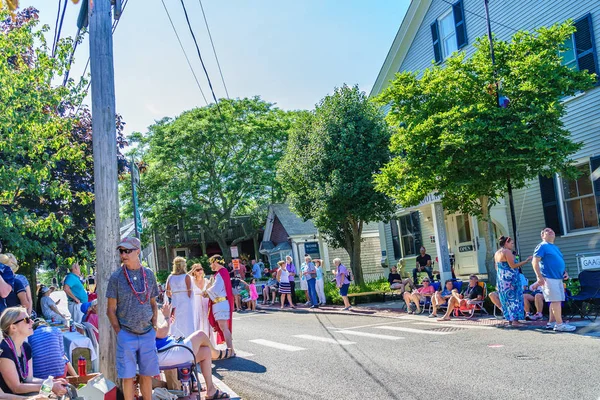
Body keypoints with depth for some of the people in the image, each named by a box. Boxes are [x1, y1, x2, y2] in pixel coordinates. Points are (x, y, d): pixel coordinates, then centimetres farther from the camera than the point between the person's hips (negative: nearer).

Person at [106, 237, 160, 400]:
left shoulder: (149, 275, 4)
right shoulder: (116, 277, -4)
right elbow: (111, 309, -1)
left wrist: (154, 326, 5)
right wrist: (119, 332, -6)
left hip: (148, 334, 2)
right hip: (126, 335, -2)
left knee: (147, 375, 10)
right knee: (128, 376, 4)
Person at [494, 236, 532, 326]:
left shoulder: (497, 253, 14)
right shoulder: (507, 252, -12)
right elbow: (513, 266, -18)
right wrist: (526, 261, -15)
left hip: (501, 279, 8)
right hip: (510, 278, -8)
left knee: (507, 299, 11)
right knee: (514, 299, -4)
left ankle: (509, 320, 14)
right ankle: (515, 320, -8)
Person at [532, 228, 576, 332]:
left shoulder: (555, 247, 20)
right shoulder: (542, 246, -6)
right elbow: (535, 262, -14)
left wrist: (564, 272, 12)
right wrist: (540, 277, -20)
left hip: (558, 278, 9)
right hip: (549, 278, -9)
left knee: (555, 301, 10)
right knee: (556, 300, -10)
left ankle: (551, 322, 18)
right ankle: (560, 324, -7)